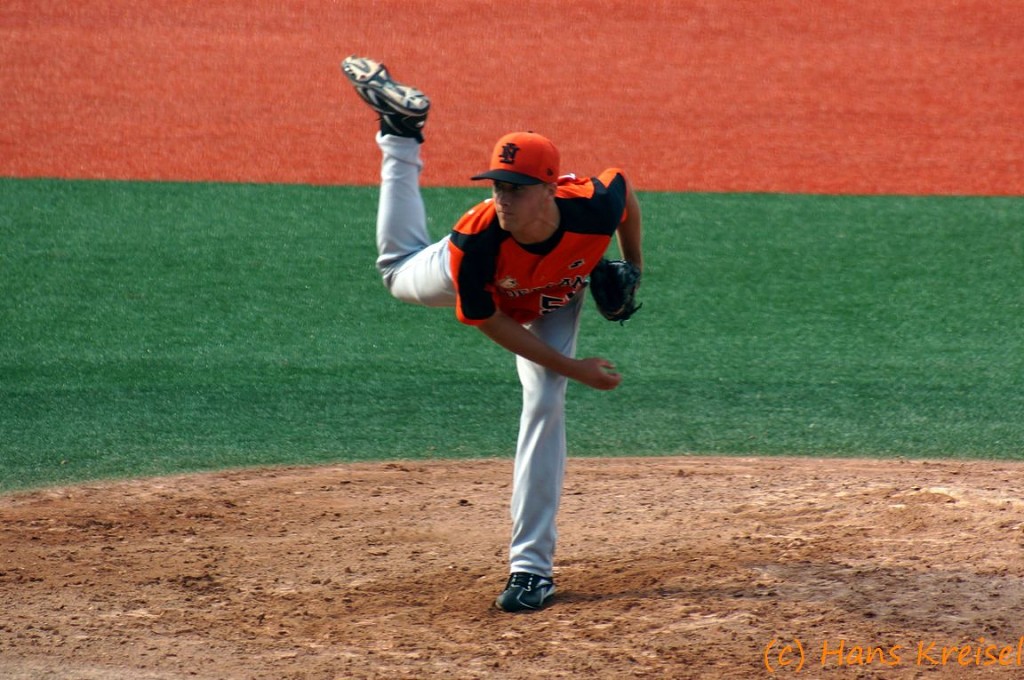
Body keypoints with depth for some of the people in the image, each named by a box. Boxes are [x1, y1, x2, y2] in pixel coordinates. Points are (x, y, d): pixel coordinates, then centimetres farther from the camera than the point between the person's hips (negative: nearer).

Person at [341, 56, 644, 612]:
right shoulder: (476, 242, -45)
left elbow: (623, 187, -18)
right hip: (484, 285, 0)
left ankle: (532, 565, -7)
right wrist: (573, 368, -28)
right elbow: (489, 322, -28)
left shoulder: (595, 208, -45)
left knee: (545, 406, -12)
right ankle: (401, 132, 40)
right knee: (399, 271, 28)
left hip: (553, 304, 0)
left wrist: (633, 265, -6)